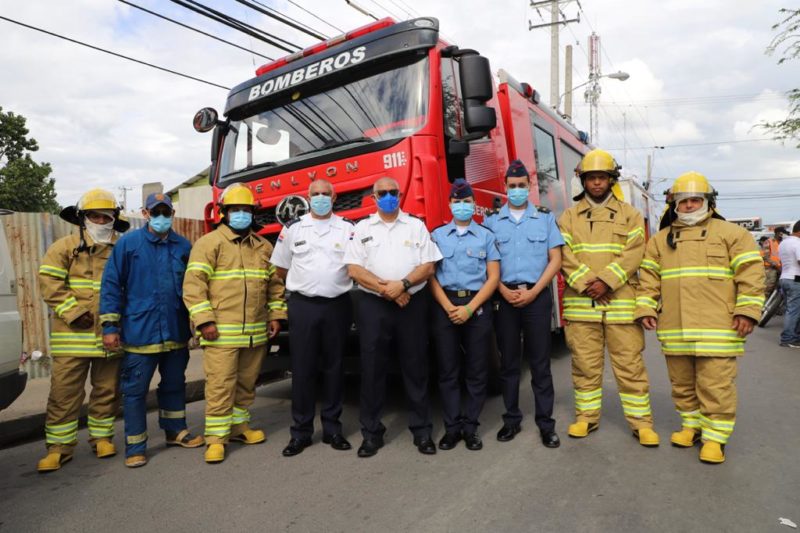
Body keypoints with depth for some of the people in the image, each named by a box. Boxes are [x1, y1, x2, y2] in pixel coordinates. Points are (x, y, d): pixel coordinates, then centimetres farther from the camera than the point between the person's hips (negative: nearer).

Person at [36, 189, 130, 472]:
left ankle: (102, 436, 28)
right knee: (64, 391, 2)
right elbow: (49, 283, -5)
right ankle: (59, 446, 15)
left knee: (107, 390, 11)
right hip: (73, 335, -2)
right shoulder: (65, 247, 3)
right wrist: (74, 313, -13)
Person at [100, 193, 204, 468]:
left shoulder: (183, 246, 5)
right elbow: (111, 285, -3)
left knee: (175, 385, 16)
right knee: (135, 389, 4)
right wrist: (110, 326, -7)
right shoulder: (128, 243, -3)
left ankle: (175, 431, 33)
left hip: (176, 332, 4)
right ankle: (135, 446, 18)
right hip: (139, 332, -3)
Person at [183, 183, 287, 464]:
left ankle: (239, 426, 31)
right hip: (221, 333, -5)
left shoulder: (263, 246, 14)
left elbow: (275, 283, 18)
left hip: (256, 332, 5)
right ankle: (216, 438, 12)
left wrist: (275, 315, 9)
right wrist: (205, 321, -15)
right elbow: (193, 284, -8)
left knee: (247, 384, 15)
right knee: (220, 386, -1)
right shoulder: (208, 243, -2)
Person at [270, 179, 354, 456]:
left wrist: (335, 283, 2)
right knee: (302, 369, 3)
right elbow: (281, 267, 12)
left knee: (334, 367, 8)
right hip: (302, 306, 0)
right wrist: (304, 284, 11)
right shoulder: (293, 228, 6)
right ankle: (300, 432, 14)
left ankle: (332, 428, 20)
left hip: (337, 306, 1)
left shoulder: (348, 228, 5)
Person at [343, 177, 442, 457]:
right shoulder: (362, 228, 8)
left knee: (415, 367, 5)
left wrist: (403, 284, -16)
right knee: (372, 368, 4)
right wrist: (386, 290, -12)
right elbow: (354, 269, -2)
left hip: (412, 304, 0)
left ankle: (422, 430, 17)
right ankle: (371, 432, 16)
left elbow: (428, 266, 1)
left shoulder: (417, 226, 9)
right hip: (373, 305, 0)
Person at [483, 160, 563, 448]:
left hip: (537, 296, 0)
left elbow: (555, 259, 2)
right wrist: (504, 291, -10)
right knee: (508, 362, 8)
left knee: (540, 362, 4)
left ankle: (546, 423, 14)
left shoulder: (545, 217, 6)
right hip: (504, 297, 1)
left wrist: (533, 291, -9)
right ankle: (511, 419, 21)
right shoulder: (492, 220, 6)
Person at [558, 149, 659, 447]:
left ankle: (641, 422, 16)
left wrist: (606, 281, -16)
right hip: (581, 304, 1)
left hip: (620, 302, 0)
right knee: (585, 365, 8)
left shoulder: (630, 215, 9)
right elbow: (565, 256, -1)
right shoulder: (569, 217, 10)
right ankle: (586, 417, 21)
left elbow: (633, 255, -3)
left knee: (630, 364, 4)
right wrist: (586, 283, -15)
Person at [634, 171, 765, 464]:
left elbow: (751, 272, -1)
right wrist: (645, 308, 2)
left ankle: (715, 436, 13)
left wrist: (747, 311, -10)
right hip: (674, 329, 4)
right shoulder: (660, 239, 15)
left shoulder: (730, 233, 5)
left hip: (716, 328, -3)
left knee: (716, 385, 0)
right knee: (682, 384, 14)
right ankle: (692, 424, 30)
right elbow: (648, 278, 12)